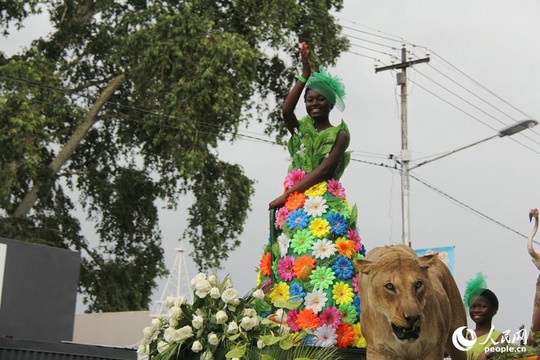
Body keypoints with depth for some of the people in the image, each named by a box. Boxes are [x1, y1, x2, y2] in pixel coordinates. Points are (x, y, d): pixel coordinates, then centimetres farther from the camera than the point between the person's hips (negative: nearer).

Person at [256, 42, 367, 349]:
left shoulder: (340, 133, 5)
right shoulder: (300, 129, 18)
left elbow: (325, 169, -7)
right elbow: (286, 109, -4)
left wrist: (287, 194, -11)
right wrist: (305, 74, -3)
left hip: (325, 205, -5)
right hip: (293, 205, 5)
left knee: (323, 263, -17)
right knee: (288, 260, -6)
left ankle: (327, 332, -23)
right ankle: (287, 329, -8)